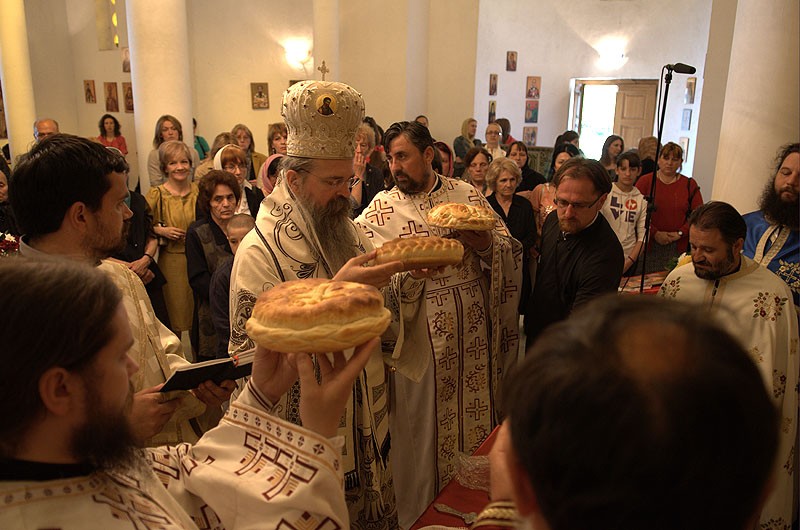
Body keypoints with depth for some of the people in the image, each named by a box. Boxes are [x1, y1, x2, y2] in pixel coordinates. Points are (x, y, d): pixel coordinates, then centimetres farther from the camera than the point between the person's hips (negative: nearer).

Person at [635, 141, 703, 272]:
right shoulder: (645, 181, 2)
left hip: (678, 246, 1)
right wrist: (655, 233, -11)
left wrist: (680, 233, -7)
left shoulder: (690, 185, 8)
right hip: (649, 245, -1)